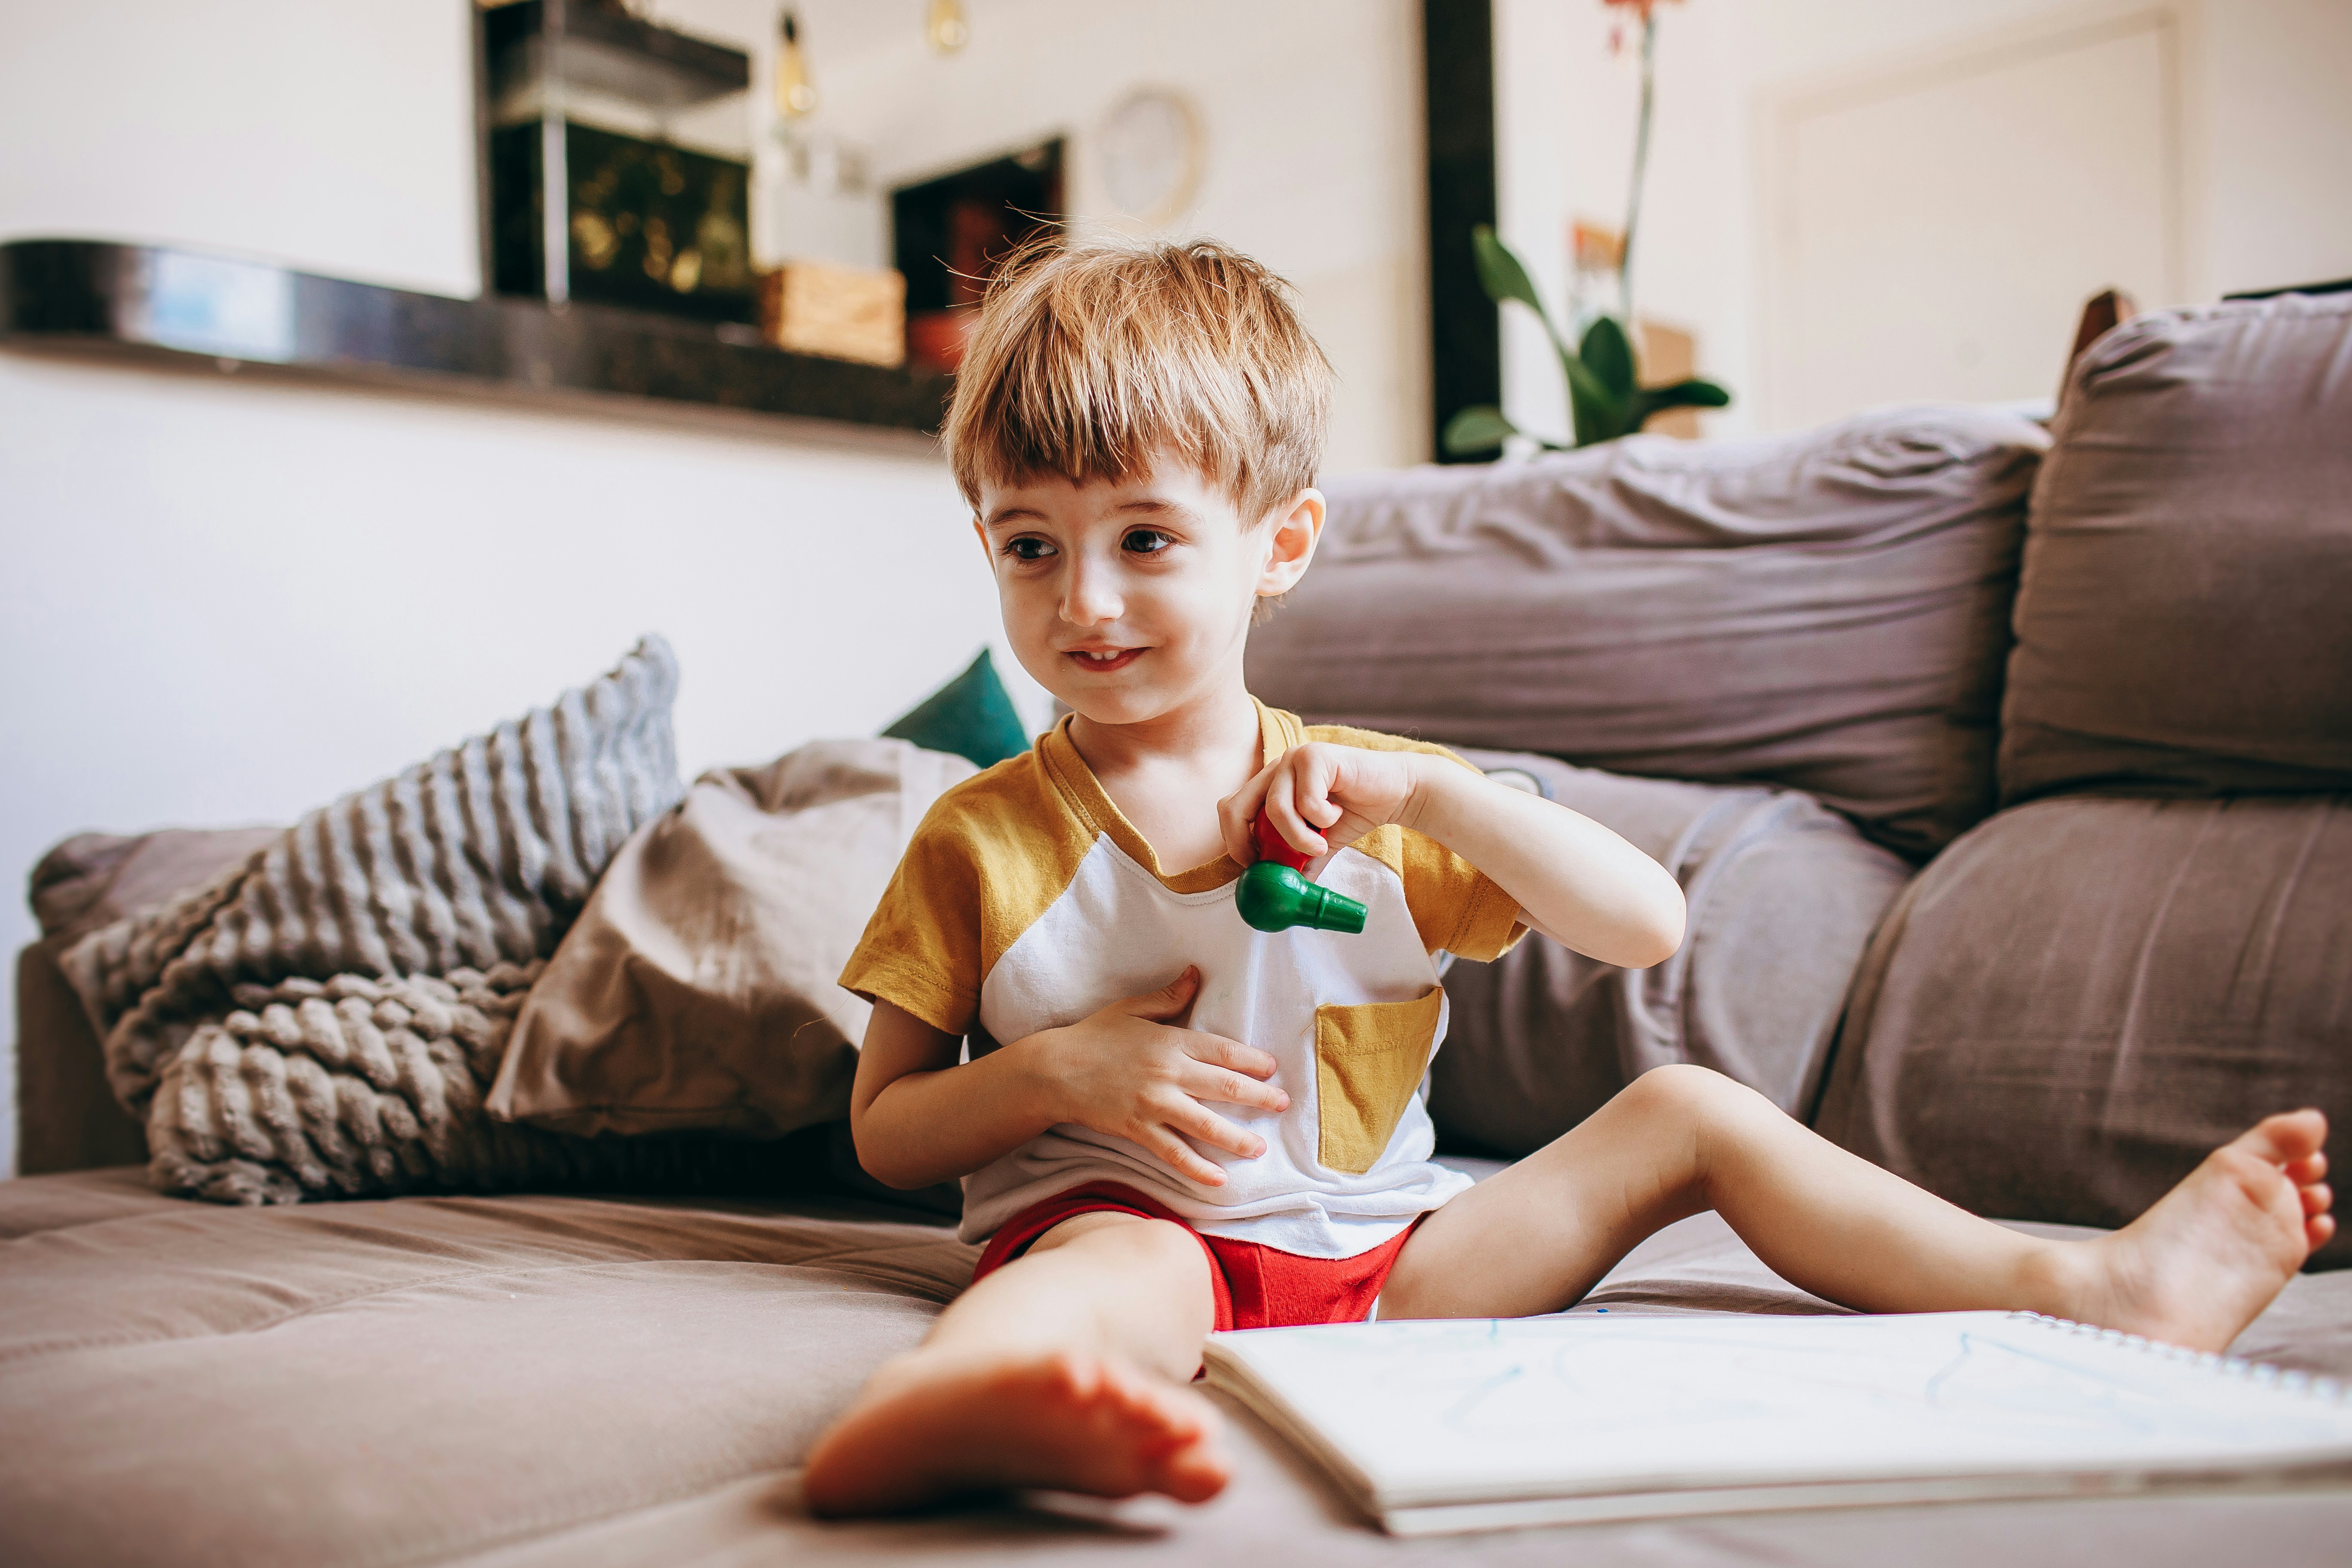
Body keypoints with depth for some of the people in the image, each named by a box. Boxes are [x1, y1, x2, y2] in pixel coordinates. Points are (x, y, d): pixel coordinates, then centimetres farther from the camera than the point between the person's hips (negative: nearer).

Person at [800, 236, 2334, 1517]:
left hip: (1389, 1259, 5)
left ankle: (2089, 1287, -5)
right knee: (1123, 1270, -40)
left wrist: (1424, 786, -12)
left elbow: (1649, 924, 1)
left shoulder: (1361, 800, 8)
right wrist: (1058, 1071, -16)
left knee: (1685, 1111, -1)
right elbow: (884, 1131, 5)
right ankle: (965, 1394, -75)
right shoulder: (982, 840, 2)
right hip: (1117, 1226, -4)